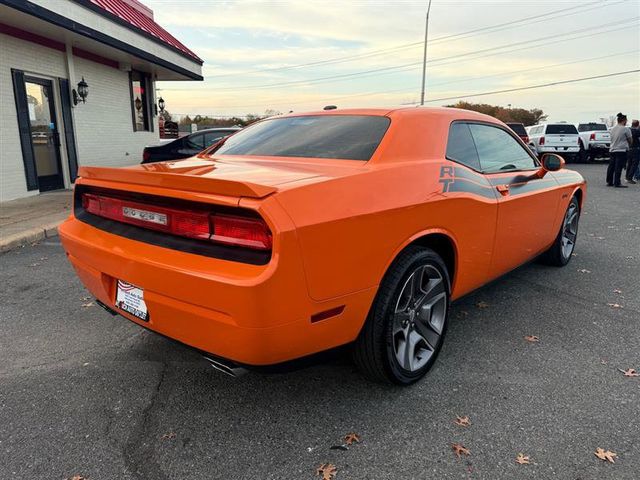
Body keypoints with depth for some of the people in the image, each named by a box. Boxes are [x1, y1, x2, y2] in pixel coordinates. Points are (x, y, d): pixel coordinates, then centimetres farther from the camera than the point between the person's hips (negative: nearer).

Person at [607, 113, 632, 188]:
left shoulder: (613, 129, 9)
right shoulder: (625, 129, -9)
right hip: (621, 150, -7)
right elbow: (630, 140, 0)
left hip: (612, 150, 7)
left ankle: (609, 182, 16)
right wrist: (628, 146, 21)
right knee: (618, 167, -6)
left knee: (611, 166, 11)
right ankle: (617, 183, -4)